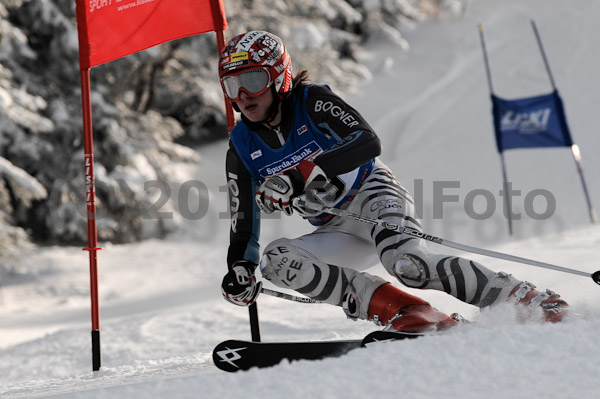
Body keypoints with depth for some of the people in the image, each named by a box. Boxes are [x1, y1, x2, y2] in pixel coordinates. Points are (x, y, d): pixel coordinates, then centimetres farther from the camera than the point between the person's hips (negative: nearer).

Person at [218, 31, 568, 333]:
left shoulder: (311, 101, -11)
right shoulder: (242, 149, 2)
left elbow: (368, 142, -26)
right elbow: (244, 224, 11)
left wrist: (301, 174, -37)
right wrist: (240, 269, -7)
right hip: (339, 232, 6)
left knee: (408, 265, -34)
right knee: (274, 259, -22)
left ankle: (526, 298, -22)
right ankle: (402, 313, -31)